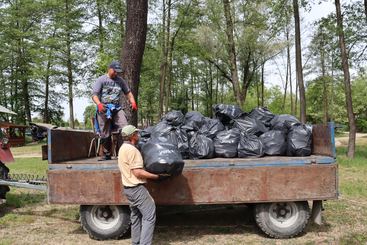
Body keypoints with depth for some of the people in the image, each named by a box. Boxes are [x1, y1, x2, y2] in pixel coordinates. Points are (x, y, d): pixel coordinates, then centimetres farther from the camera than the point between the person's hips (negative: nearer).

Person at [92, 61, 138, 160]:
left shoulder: (120, 81, 16)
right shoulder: (101, 80, 3)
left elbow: (128, 92, 20)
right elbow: (94, 95, -4)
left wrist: (133, 102, 1)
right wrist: (99, 104, -24)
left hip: (117, 108, 3)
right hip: (104, 109, -2)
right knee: (105, 134, 0)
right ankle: (107, 154, 13)